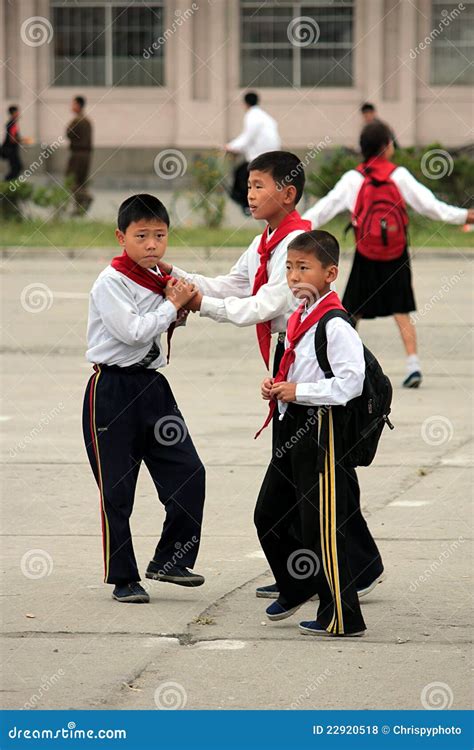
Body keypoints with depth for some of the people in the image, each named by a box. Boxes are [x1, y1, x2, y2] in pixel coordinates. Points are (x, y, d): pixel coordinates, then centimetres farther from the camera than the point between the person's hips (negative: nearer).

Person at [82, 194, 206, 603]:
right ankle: (123, 578, 10)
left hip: (152, 385, 7)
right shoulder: (111, 282, -11)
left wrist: (178, 305, 5)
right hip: (112, 389, -7)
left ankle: (170, 560, 12)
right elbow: (133, 331, -22)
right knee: (116, 489, 1)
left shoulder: (160, 280, 11)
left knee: (188, 473, -3)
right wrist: (173, 304, -12)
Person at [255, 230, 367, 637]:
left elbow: (351, 381, -24)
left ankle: (341, 617, 4)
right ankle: (296, 588, 38)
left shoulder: (336, 326, -17)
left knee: (323, 525, -5)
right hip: (293, 426, 10)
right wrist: (276, 386, 6)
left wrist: (298, 392, -21)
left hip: (321, 428, -10)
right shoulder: (298, 319, 12)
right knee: (268, 515, 17)